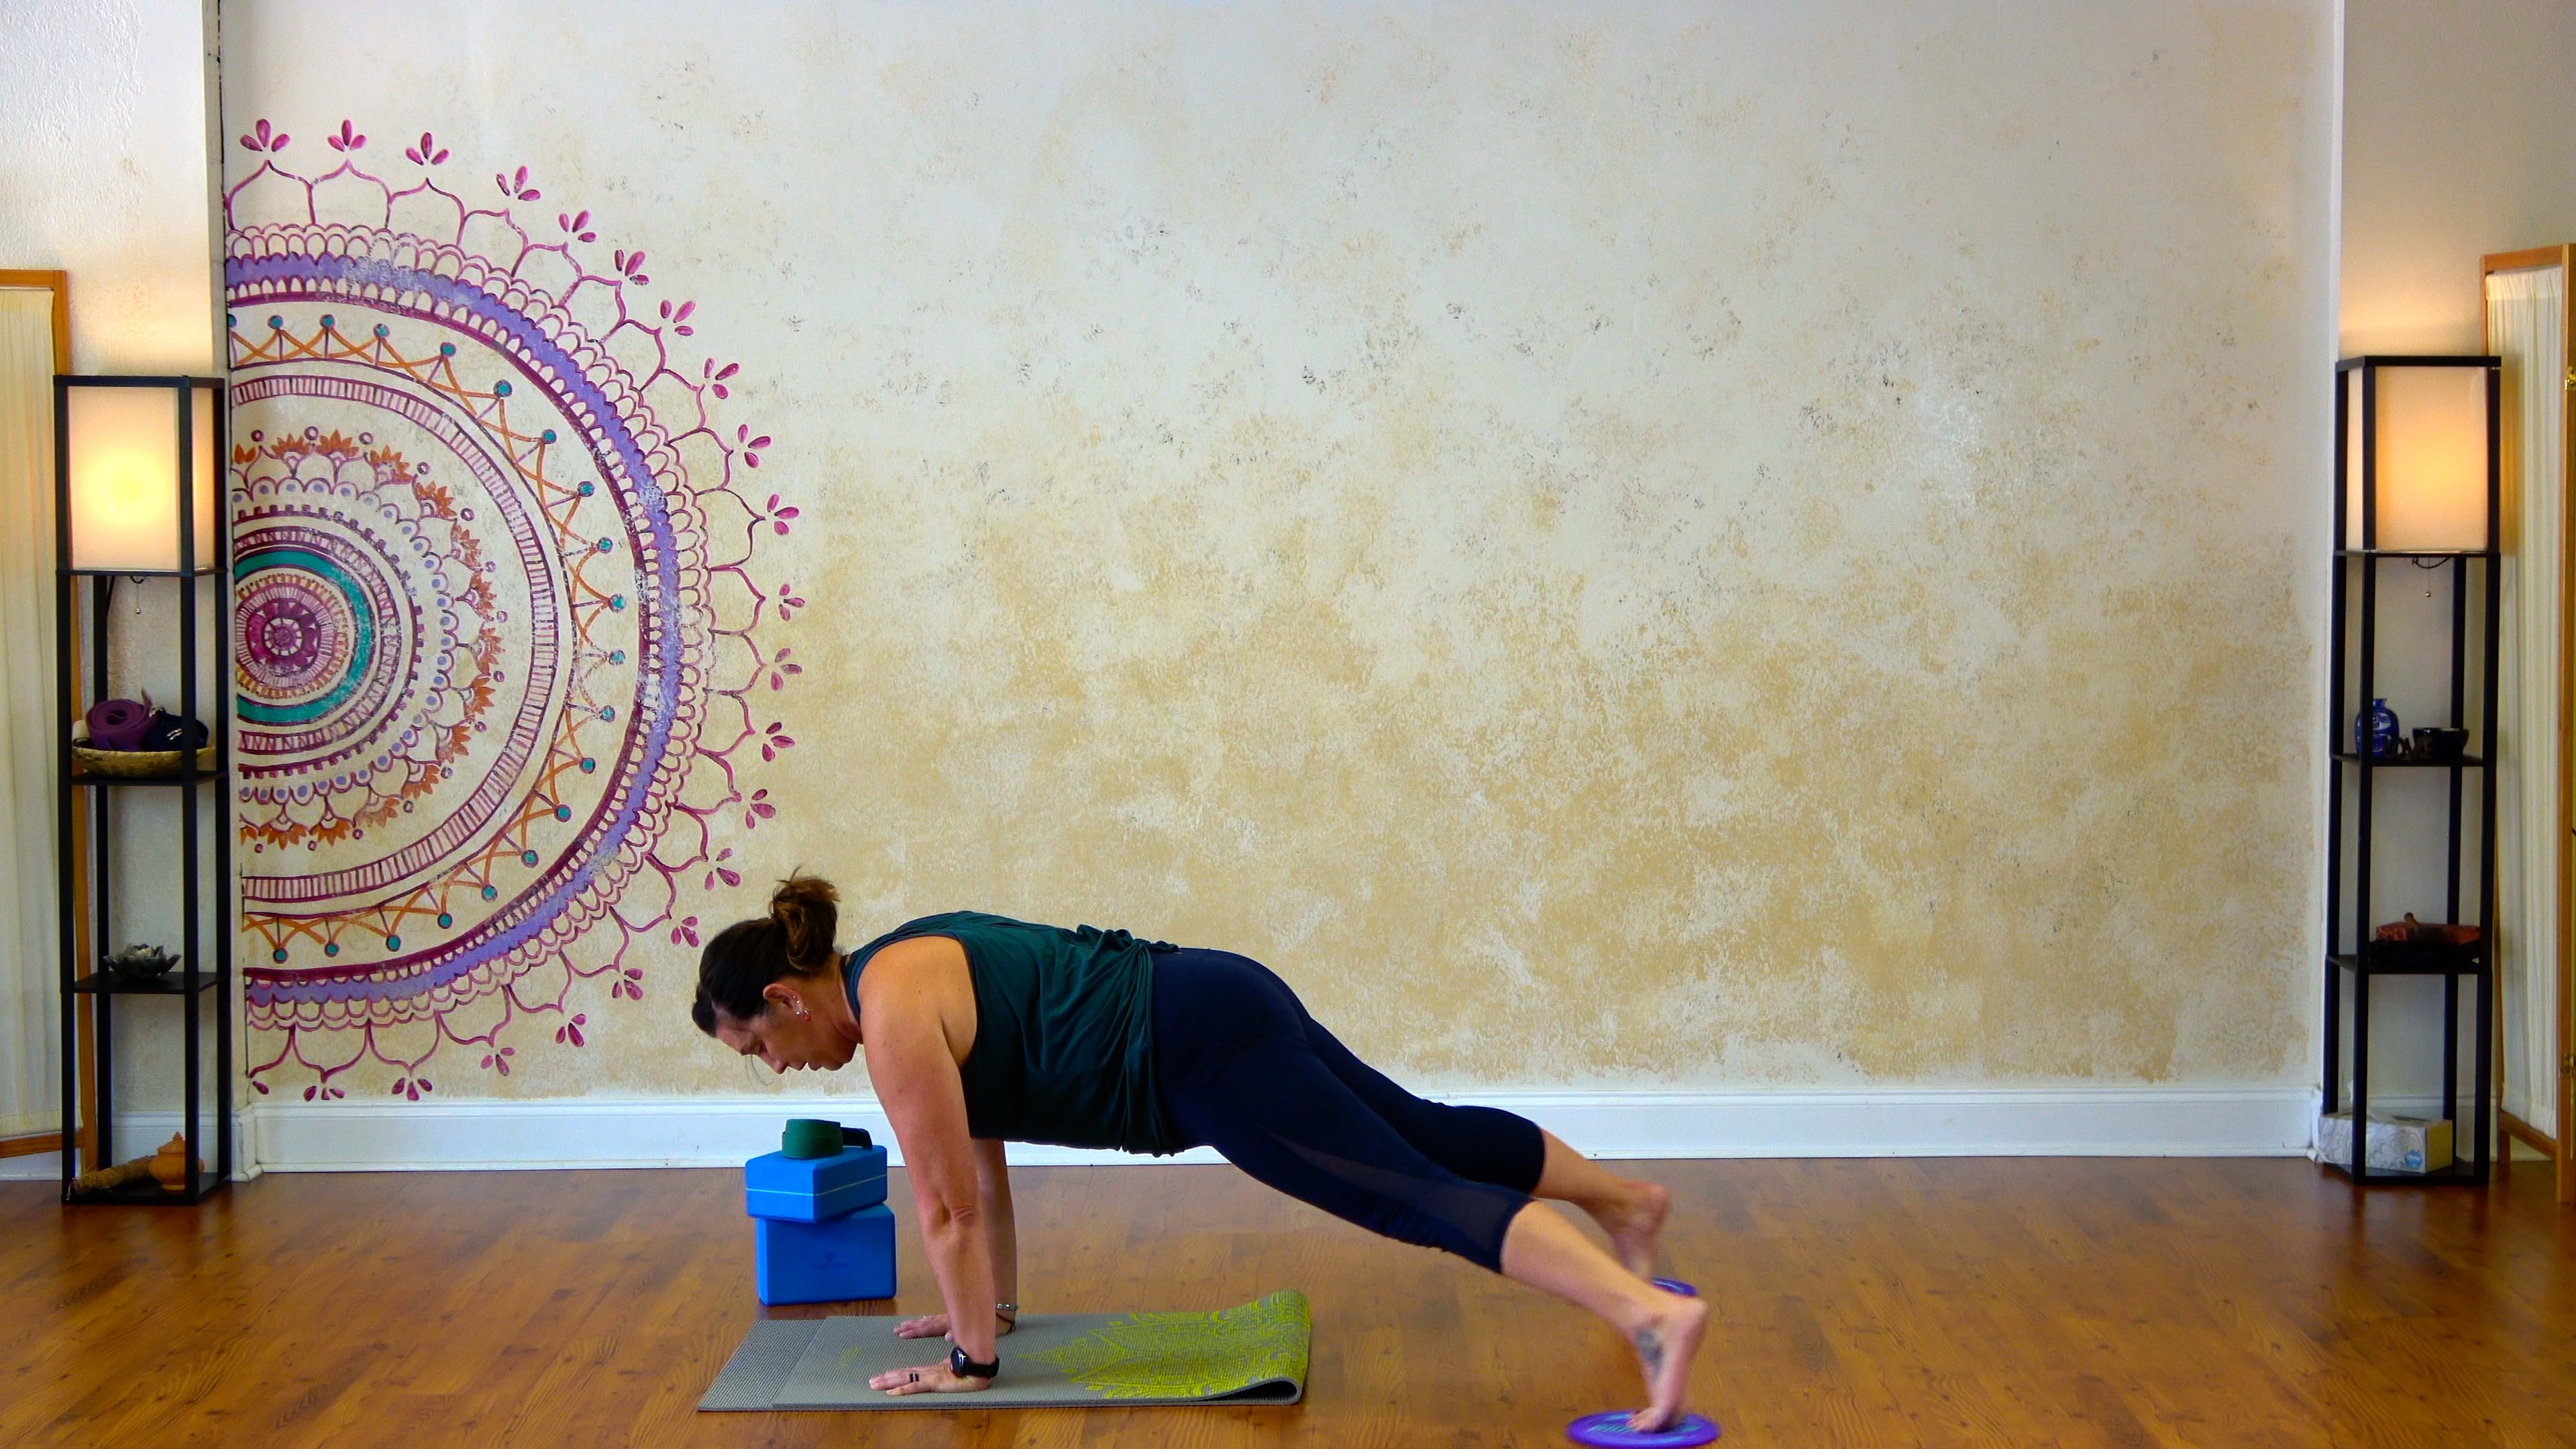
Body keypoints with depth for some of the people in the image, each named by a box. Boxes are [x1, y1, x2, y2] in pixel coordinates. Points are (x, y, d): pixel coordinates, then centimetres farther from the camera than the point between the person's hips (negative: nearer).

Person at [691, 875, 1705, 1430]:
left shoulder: (892, 1014, -15)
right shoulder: (907, 973, 15)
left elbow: (947, 1207, -14)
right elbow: (981, 1157, 23)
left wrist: (971, 1361, -5)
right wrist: (995, 1304, 26)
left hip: (1210, 1052, -10)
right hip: (1218, 1016, 10)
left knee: (1419, 1194, -19)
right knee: (1431, 1138, 23)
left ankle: (1655, 1316, -30)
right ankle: (1630, 1201, 39)